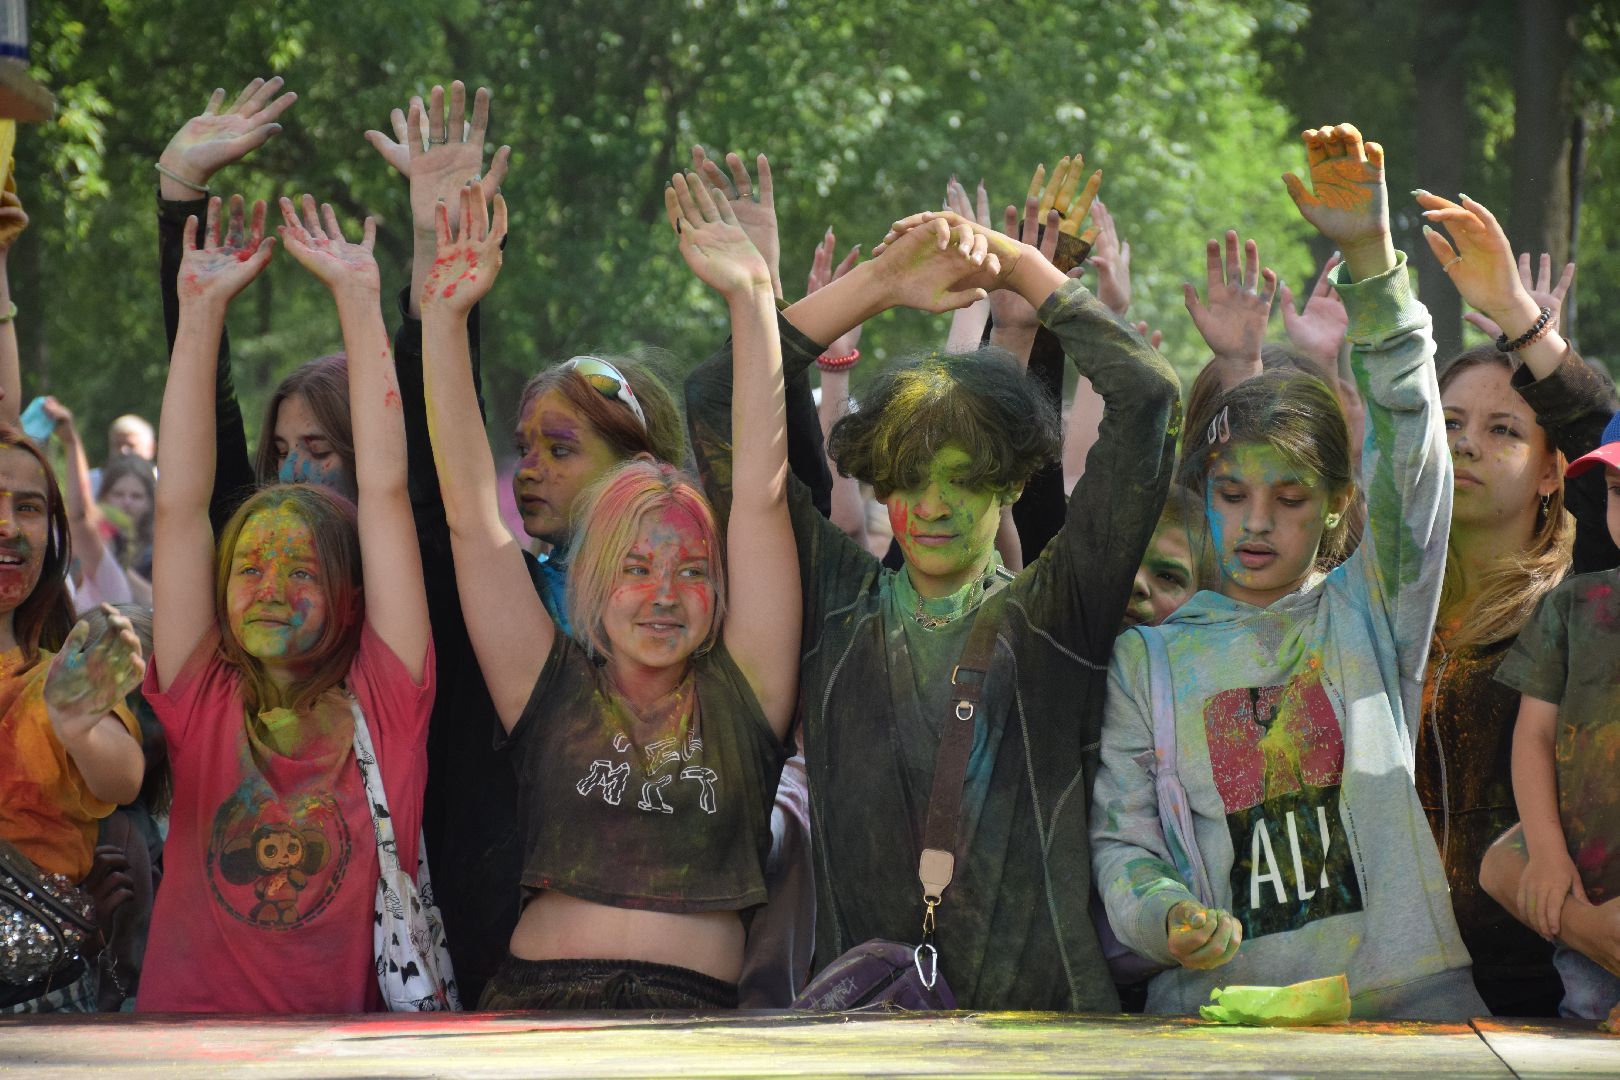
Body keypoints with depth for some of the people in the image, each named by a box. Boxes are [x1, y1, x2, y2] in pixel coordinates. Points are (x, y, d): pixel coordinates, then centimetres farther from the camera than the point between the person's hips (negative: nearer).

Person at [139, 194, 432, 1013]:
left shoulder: (383, 706, 5)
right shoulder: (205, 706, 9)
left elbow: (385, 491, 4)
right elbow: (179, 506, 7)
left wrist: (358, 299, 5)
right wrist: (201, 309, 6)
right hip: (193, 1017, 1)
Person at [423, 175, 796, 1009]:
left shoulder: (742, 690, 12)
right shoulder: (551, 689, 13)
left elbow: (762, 494, 9)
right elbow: (470, 511, 9)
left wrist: (751, 298, 5)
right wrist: (443, 319, 4)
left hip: (702, 1009, 1)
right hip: (542, 999, 0)